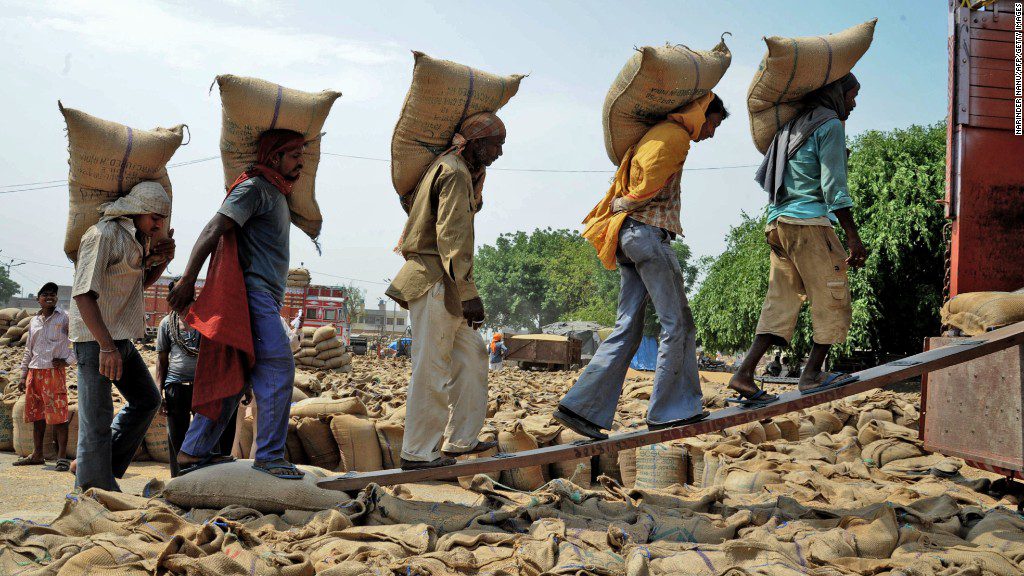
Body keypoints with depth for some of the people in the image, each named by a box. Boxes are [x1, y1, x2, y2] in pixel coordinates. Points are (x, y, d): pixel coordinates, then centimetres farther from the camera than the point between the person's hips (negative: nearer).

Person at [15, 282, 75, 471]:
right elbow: (28, 350, 20)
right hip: (34, 372, 6)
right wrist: (23, 376, 17)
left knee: (58, 414, -9)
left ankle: (62, 457, -8)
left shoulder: (64, 318, -1)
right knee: (36, 414, 9)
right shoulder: (34, 321, 15)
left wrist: (67, 360, -8)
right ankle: (37, 454, 18)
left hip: (54, 371, -6)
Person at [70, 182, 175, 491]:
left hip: (119, 337, 10)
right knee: (97, 418, -6)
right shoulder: (103, 235, -16)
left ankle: (105, 465, 20)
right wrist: (106, 346, -29)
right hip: (95, 338, -10)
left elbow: (143, 282, 28)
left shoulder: (136, 238, 13)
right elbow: (83, 293, -23)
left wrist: (162, 259, 6)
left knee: (147, 399, 17)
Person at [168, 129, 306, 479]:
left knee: (235, 376, 9)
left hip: (265, 299, 10)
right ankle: (269, 456, -9)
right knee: (278, 369, -13)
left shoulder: (277, 194, 24)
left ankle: (194, 451, 14)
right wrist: (187, 281, -21)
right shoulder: (254, 188, -7)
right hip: (253, 293, -10)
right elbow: (213, 230, -15)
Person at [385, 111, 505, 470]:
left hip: (444, 284, 11)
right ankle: (418, 452, 0)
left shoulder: (459, 171, 20)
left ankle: (460, 440, 19)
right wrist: (467, 292, -26)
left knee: (471, 357, 14)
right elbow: (451, 236, -21)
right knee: (432, 370, -6)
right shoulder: (455, 173, -11)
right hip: (435, 281, -11)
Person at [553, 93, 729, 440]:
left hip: (630, 240, 9)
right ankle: (670, 410, 2)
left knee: (627, 330, 5)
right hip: (648, 232, -9)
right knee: (677, 323, -2)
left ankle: (580, 406, -1)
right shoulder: (675, 136, -5)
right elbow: (645, 189, -16)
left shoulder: (658, 133, 27)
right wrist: (620, 206, -1)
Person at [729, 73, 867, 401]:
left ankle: (745, 374, -4)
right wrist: (853, 236, -12)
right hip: (809, 221, -8)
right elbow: (834, 186, -11)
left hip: (778, 222, 8)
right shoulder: (830, 125, -3)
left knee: (782, 301, 6)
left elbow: (763, 176, 22)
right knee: (833, 299, 3)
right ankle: (812, 374, 4)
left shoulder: (793, 125, 22)